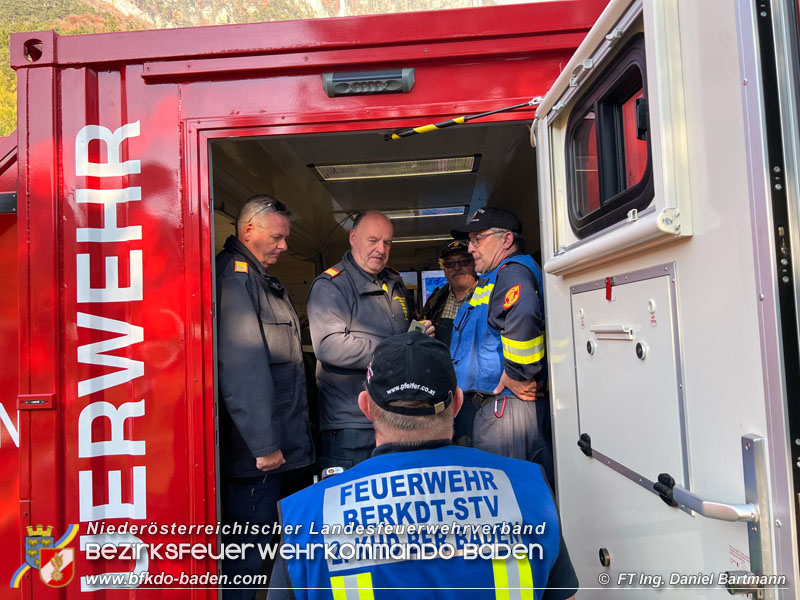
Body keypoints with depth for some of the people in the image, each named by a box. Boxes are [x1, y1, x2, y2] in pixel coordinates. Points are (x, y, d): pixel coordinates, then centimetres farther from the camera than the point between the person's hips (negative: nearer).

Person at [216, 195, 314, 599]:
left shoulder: (260, 279, 18)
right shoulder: (234, 273, -14)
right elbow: (243, 366, -23)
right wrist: (264, 444, -22)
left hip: (275, 444, 10)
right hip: (256, 448, -10)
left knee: (259, 543, 20)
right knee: (248, 551, 3)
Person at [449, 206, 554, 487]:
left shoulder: (513, 272, -13)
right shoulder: (495, 278, 21)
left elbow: (523, 319, -34)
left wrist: (516, 377, -25)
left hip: (506, 404, -11)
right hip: (497, 404, 11)